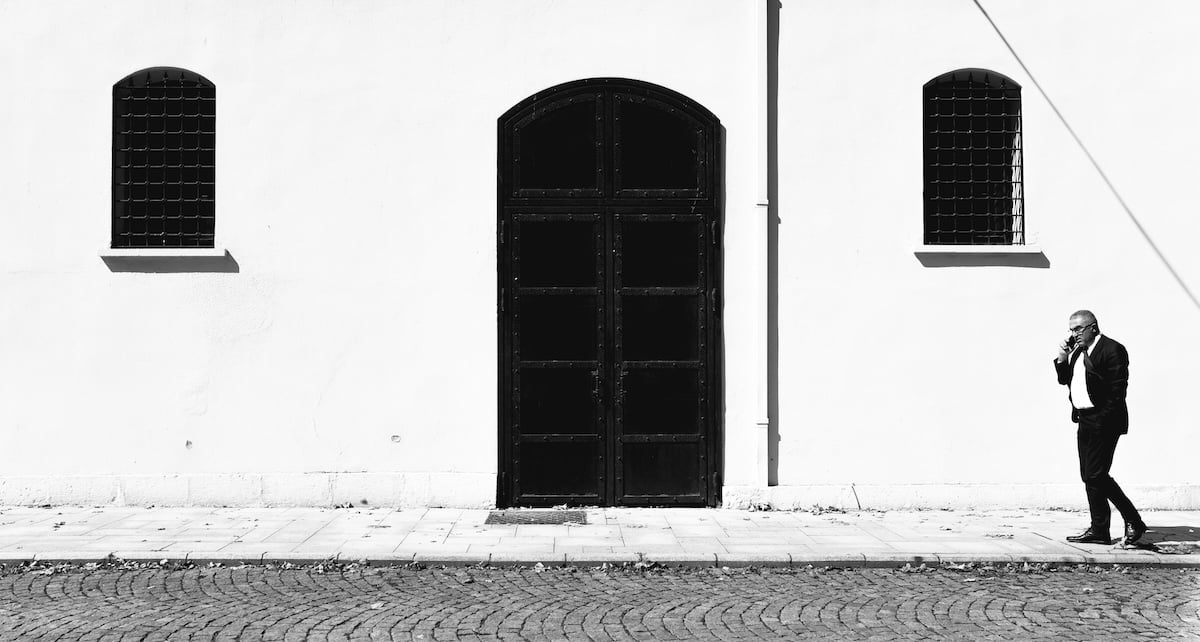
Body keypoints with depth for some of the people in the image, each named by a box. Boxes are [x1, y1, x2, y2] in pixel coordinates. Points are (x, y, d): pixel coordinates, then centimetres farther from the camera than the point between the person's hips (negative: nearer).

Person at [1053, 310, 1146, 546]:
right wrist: (1062, 359, 4)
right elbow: (1065, 381, 20)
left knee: (1095, 475, -9)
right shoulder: (1078, 351, 15)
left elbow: (1117, 391, -16)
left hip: (1102, 423, -9)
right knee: (1090, 476, 10)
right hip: (1085, 421, 9)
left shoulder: (1112, 350, -12)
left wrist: (1103, 421, -19)